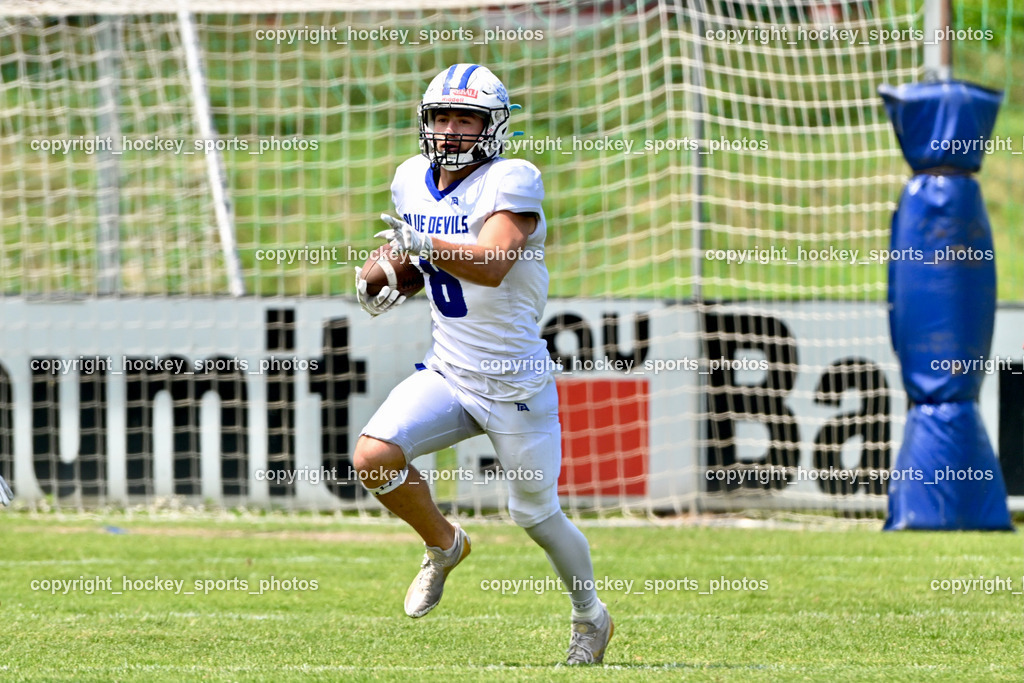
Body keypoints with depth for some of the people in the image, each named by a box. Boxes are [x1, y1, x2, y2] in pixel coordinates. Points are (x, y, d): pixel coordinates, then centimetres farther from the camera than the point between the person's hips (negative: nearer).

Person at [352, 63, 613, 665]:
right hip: (447, 376, 5)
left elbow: (494, 264, -33)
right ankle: (444, 546, 12)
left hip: (517, 385, -5)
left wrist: (426, 244, -47)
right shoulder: (413, 180, 3)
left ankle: (591, 617, 35)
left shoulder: (511, 181, -18)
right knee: (372, 458, -17)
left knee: (538, 516, 7)